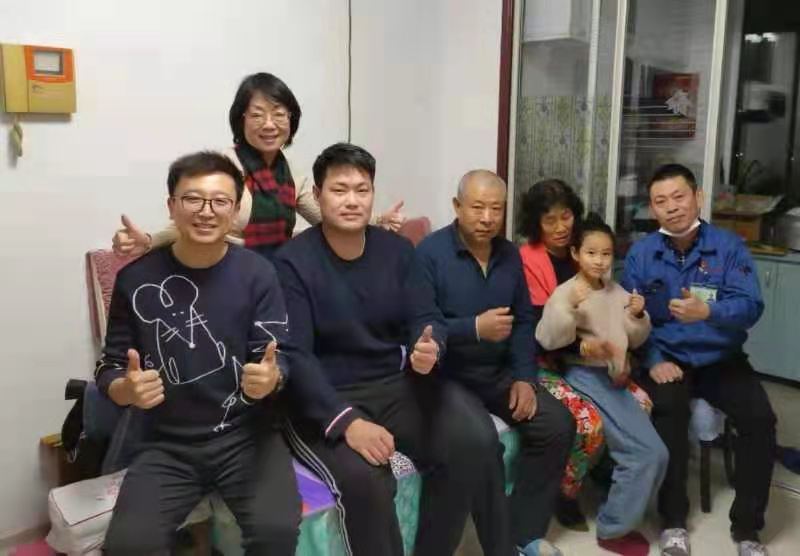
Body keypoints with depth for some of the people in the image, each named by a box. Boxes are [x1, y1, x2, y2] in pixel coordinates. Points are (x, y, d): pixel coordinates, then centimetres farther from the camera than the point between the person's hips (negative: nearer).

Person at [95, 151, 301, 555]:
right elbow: (109, 366, 4)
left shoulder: (257, 273, -4)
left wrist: (271, 377, -29)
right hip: (167, 443, 1)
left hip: (246, 433, -1)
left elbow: (280, 355, -5)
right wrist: (125, 390, -20)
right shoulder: (136, 278, -2)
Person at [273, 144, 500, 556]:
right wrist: (346, 421, -30)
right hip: (323, 399, -5)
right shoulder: (292, 262, -10)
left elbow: (425, 318, 4)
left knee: (472, 444, -15)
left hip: (396, 384, 5)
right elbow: (295, 357, -17)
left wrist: (429, 348, -22)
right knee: (363, 476, -32)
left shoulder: (397, 250, 6)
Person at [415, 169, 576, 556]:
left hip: (499, 373, 7)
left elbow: (524, 321, 10)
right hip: (448, 376, -6)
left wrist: (524, 377, -3)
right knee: (481, 439, -31)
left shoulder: (509, 254, 8)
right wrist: (475, 328, -28)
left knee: (559, 424, -7)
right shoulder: (430, 252, -12)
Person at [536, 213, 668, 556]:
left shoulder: (616, 291, 13)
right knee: (649, 452, -14)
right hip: (585, 374, -7)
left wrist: (638, 316, -2)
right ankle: (614, 528, 3)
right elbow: (547, 340, -17)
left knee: (653, 453, 6)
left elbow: (635, 341, 17)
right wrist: (569, 306, -27)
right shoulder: (566, 292, -6)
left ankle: (616, 523, 22)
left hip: (614, 376, 7)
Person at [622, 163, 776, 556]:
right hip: (667, 358, 0)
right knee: (667, 409, -30)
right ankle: (673, 520, -13)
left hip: (721, 359, 1)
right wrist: (653, 361, -19)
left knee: (760, 417, -23)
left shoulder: (729, 246, -3)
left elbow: (751, 307, -15)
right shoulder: (640, 253, -1)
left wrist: (707, 311, -35)